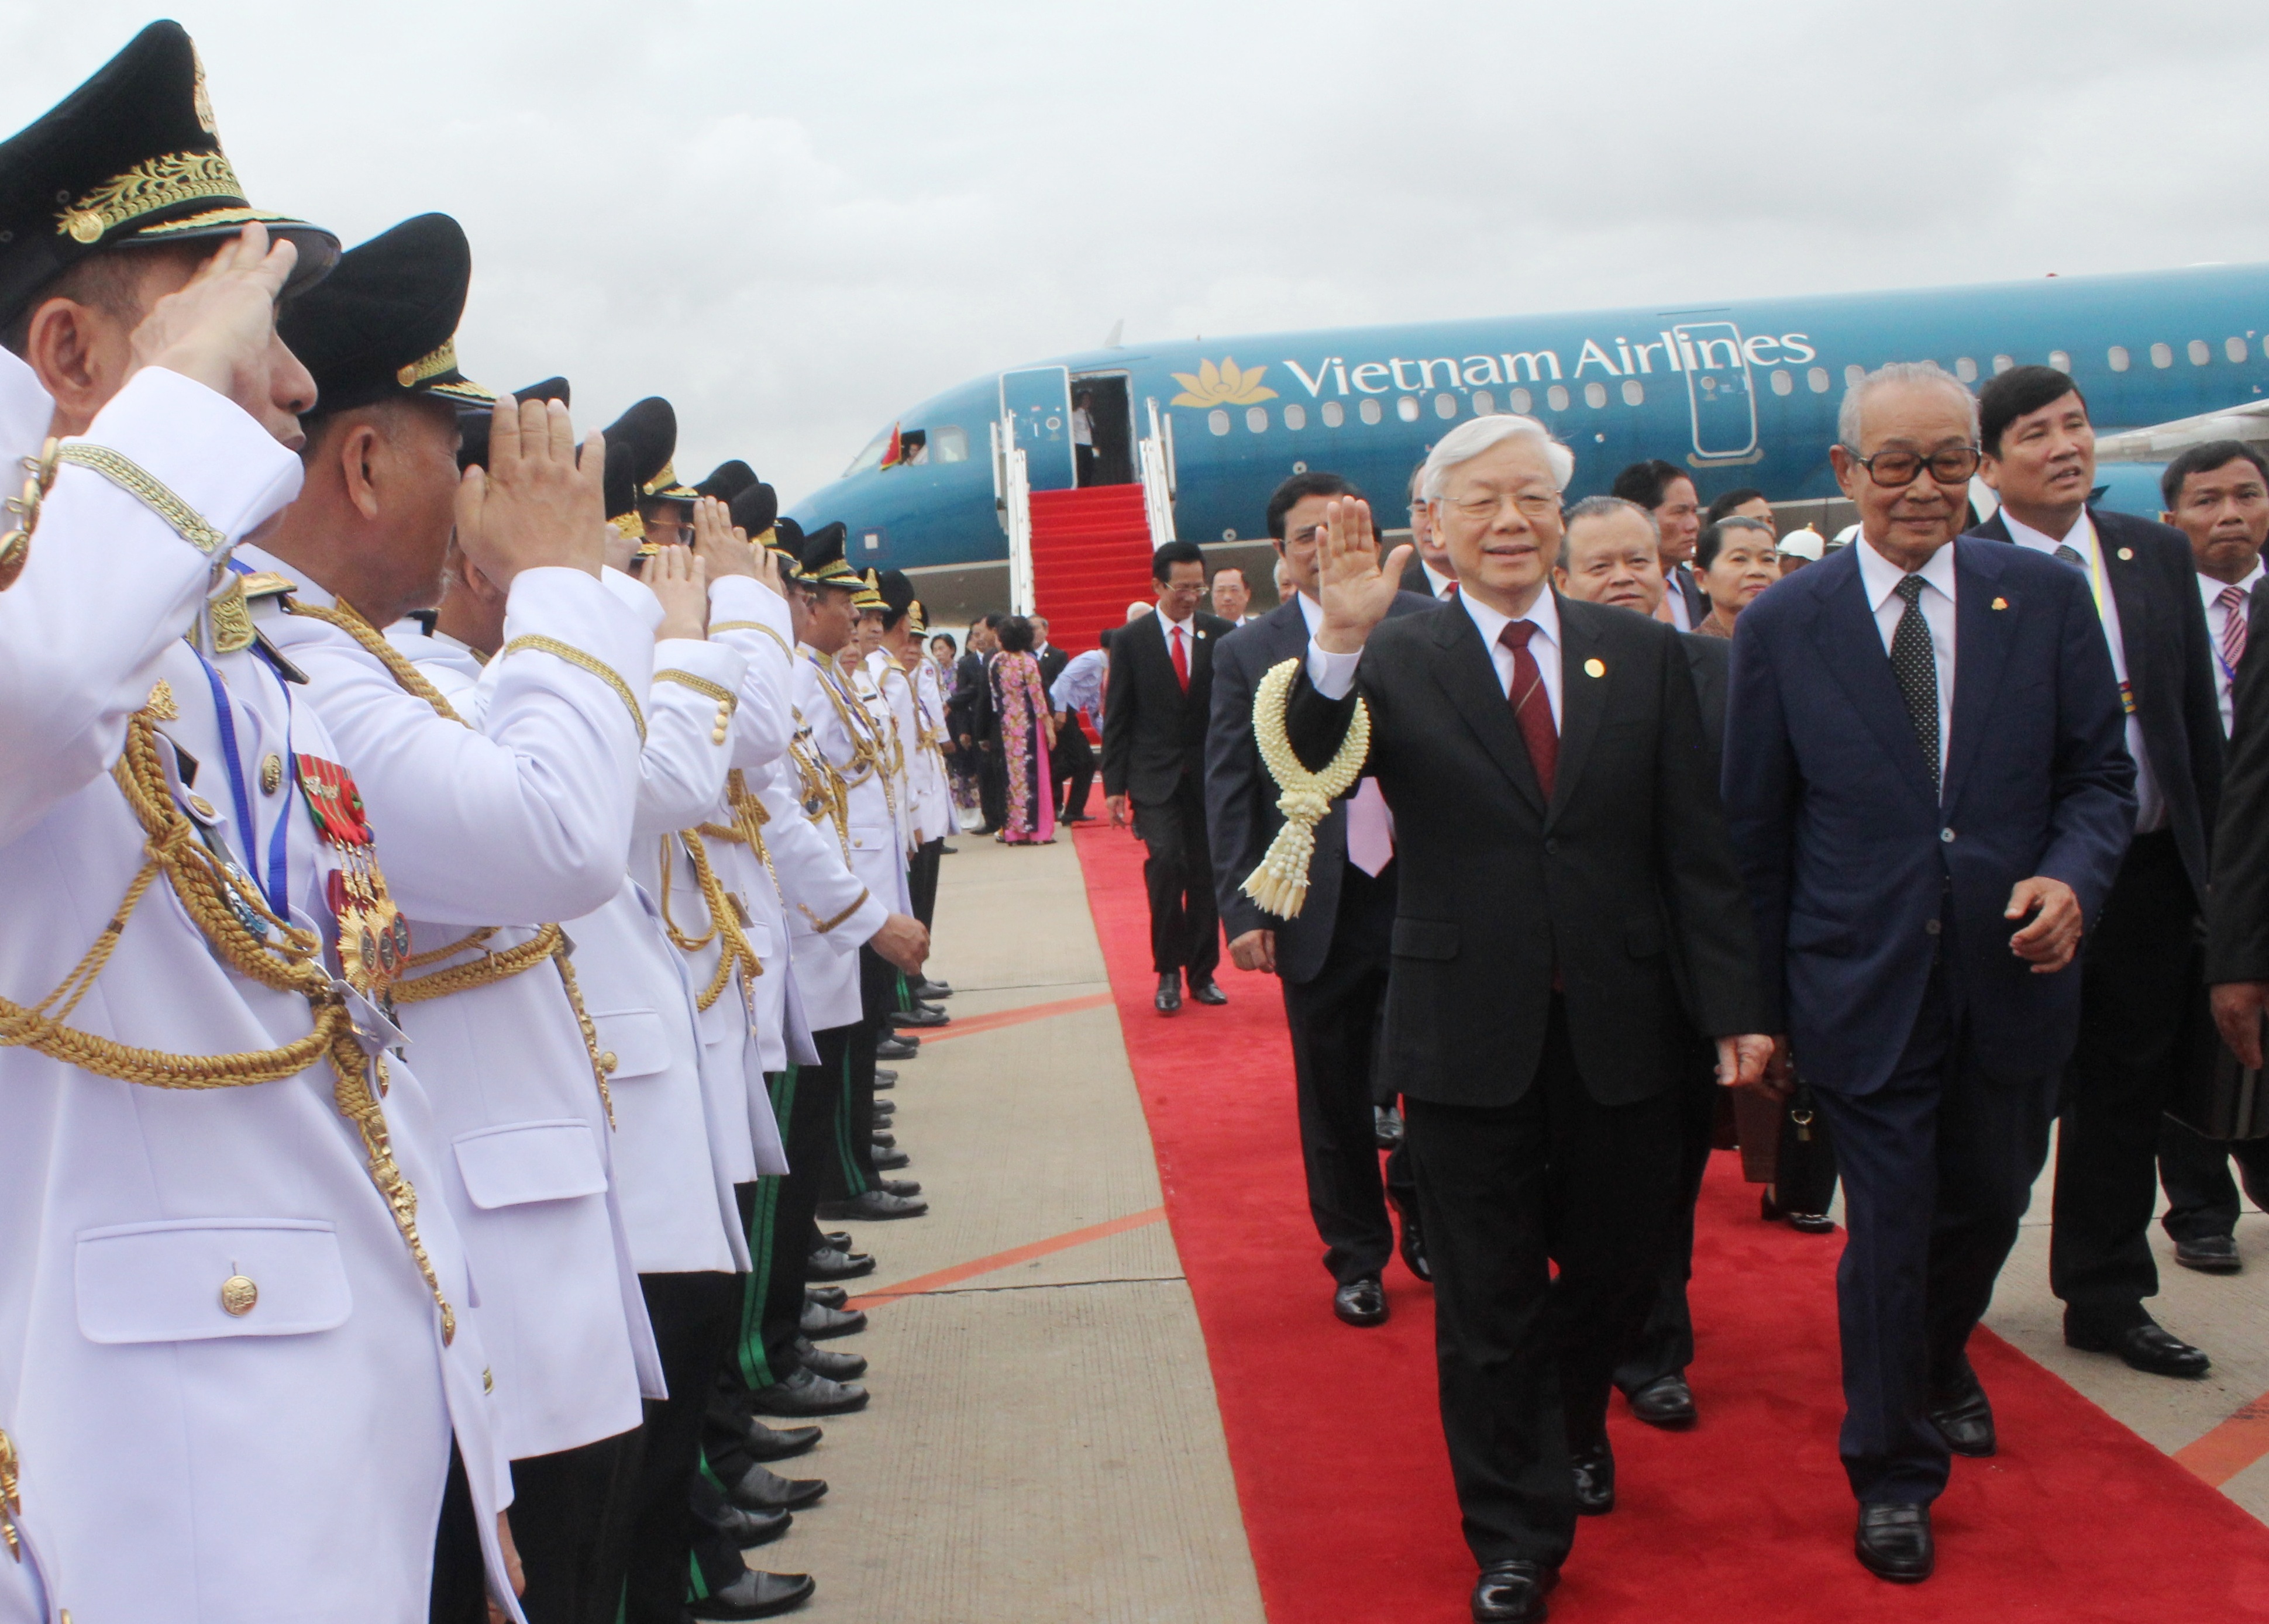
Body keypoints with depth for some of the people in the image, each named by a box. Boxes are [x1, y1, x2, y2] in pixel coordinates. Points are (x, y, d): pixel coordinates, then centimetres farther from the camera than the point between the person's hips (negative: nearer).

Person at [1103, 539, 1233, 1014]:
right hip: (1155, 777, -2)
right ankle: (1168, 972, -2)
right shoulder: (1131, 640, 1)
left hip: (1208, 774, 2)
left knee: (1205, 875, 5)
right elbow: (1117, 718, 2)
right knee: (1165, 862, -15)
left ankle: (1202, 973, 17)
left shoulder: (1221, 635, 4)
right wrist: (1114, 785, -3)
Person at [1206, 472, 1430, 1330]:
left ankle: (1422, 1213, 34)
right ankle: (1357, 1257, 26)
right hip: (1320, 906, 0)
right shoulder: (1248, 652, 2)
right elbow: (1228, 791, 2)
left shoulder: (1424, 624, 2)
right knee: (1334, 1097, 9)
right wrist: (1242, 908, -5)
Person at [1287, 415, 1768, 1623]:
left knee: (1615, 1265, 17)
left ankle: (1573, 1426, 48)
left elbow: (1695, 848, 4)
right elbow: (1310, 764, -22)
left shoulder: (1644, 655, 4)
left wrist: (1732, 1006, 2)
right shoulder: (1398, 661, -3)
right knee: (1489, 1300, 8)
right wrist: (1340, 641, -38)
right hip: (1469, 1035, -2)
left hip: (1618, 1030, 2)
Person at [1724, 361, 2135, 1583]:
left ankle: (1936, 1361, 52)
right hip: (1866, 987, -3)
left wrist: (2072, 877, -17)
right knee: (1888, 1232, 5)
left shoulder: (2047, 598, 0)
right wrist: (1759, 1005, 1)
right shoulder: (1781, 628, -5)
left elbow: (2100, 776, 4)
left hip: (2012, 976, 3)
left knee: (1986, 1206, 20)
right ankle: (1891, 1471, 26)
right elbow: (1754, 837, -1)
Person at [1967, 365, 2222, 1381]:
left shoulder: (2160, 554, 7)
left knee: (2126, 1093, 14)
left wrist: (2210, 865, 7)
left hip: (2150, 871, 5)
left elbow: (2199, 718, 10)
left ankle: (2107, 1298, 28)